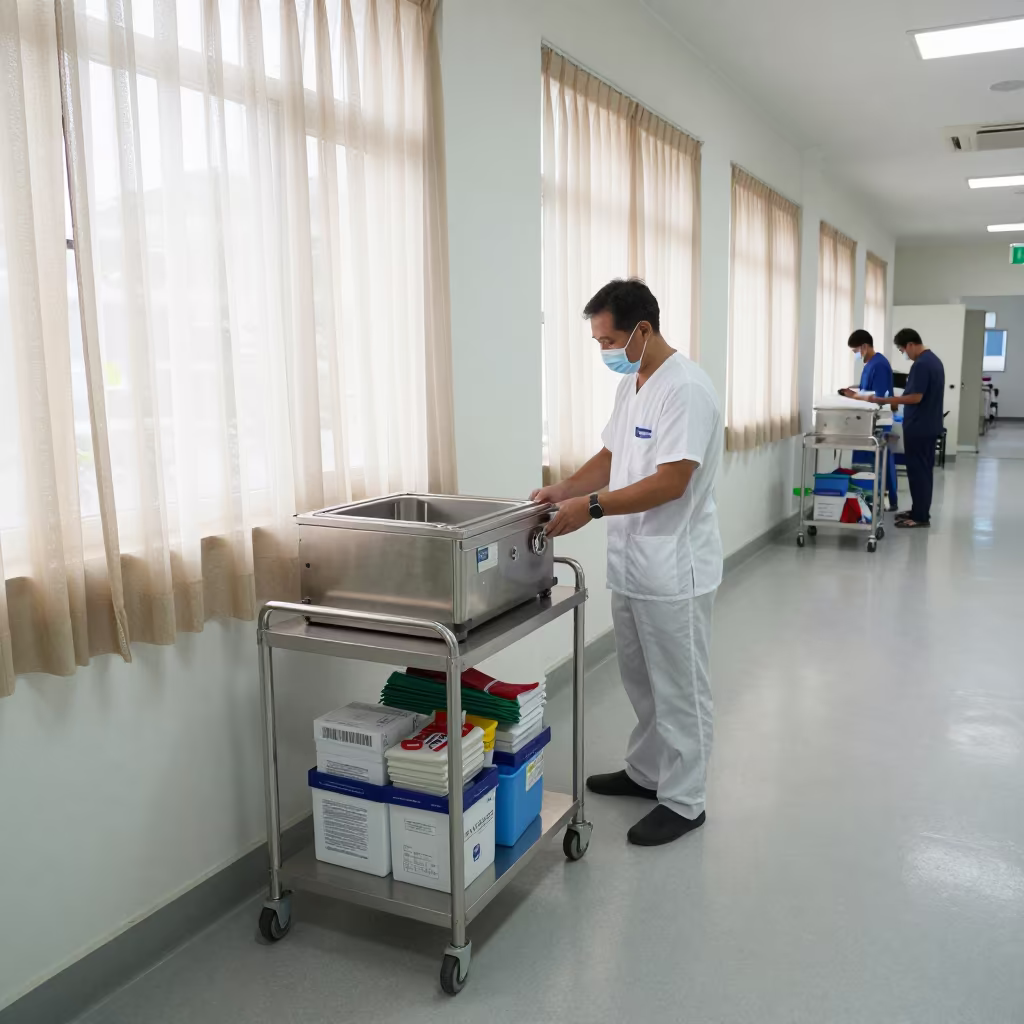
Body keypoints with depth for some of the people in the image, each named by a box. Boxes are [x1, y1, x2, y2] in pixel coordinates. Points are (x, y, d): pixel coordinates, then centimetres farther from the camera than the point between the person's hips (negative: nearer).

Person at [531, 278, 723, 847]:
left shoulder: (685, 389, -20)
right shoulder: (631, 384, 10)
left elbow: (671, 481, -26)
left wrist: (591, 507, -26)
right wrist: (565, 489, 2)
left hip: (673, 571, -10)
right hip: (630, 566, 10)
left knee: (679, 691, 5)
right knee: (641, 681, 22)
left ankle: (682, 802, 19)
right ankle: (645, 772, 39)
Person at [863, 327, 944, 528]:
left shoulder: (921, 364, -20)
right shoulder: (935, 360, 12)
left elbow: (916, 397, -23)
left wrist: (884, 400, -19)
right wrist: (897, 400, 21)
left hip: (918, 427, -10)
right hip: (930, 425, 10)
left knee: (917, 471, -4)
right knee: (924, 470, 15)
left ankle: (920, 517, 1)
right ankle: (920, 511, 23)